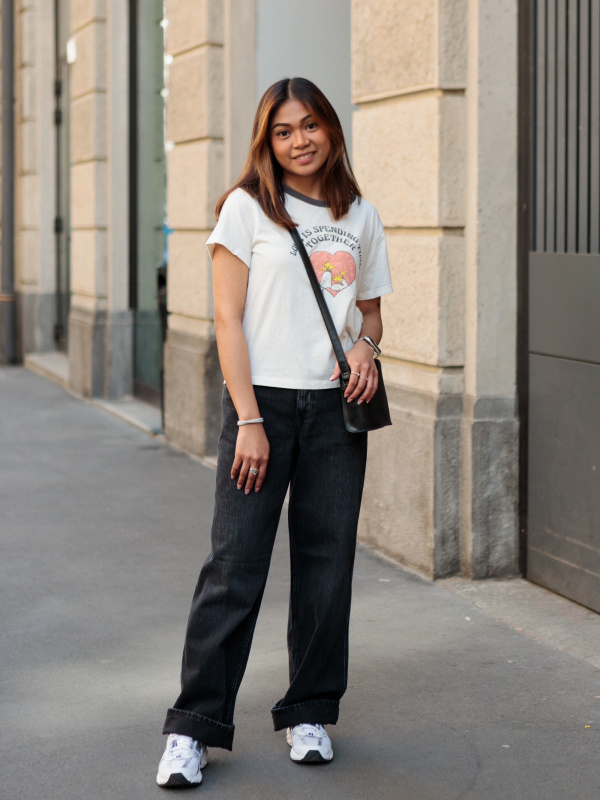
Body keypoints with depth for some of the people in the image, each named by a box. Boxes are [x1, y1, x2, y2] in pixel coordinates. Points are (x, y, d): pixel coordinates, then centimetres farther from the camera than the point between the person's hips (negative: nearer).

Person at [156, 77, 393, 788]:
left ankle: (309, 714, 21)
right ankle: (193, 727, 3)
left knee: (326, 564, 6)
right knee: (235, 566, -5)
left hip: (335, 409, 4)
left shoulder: (359, 216, 11)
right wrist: (248, 420, -12)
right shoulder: (248, 207, -1)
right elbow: (229, 319, -5)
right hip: (263, 401, -3)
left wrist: (366, 345, -3)